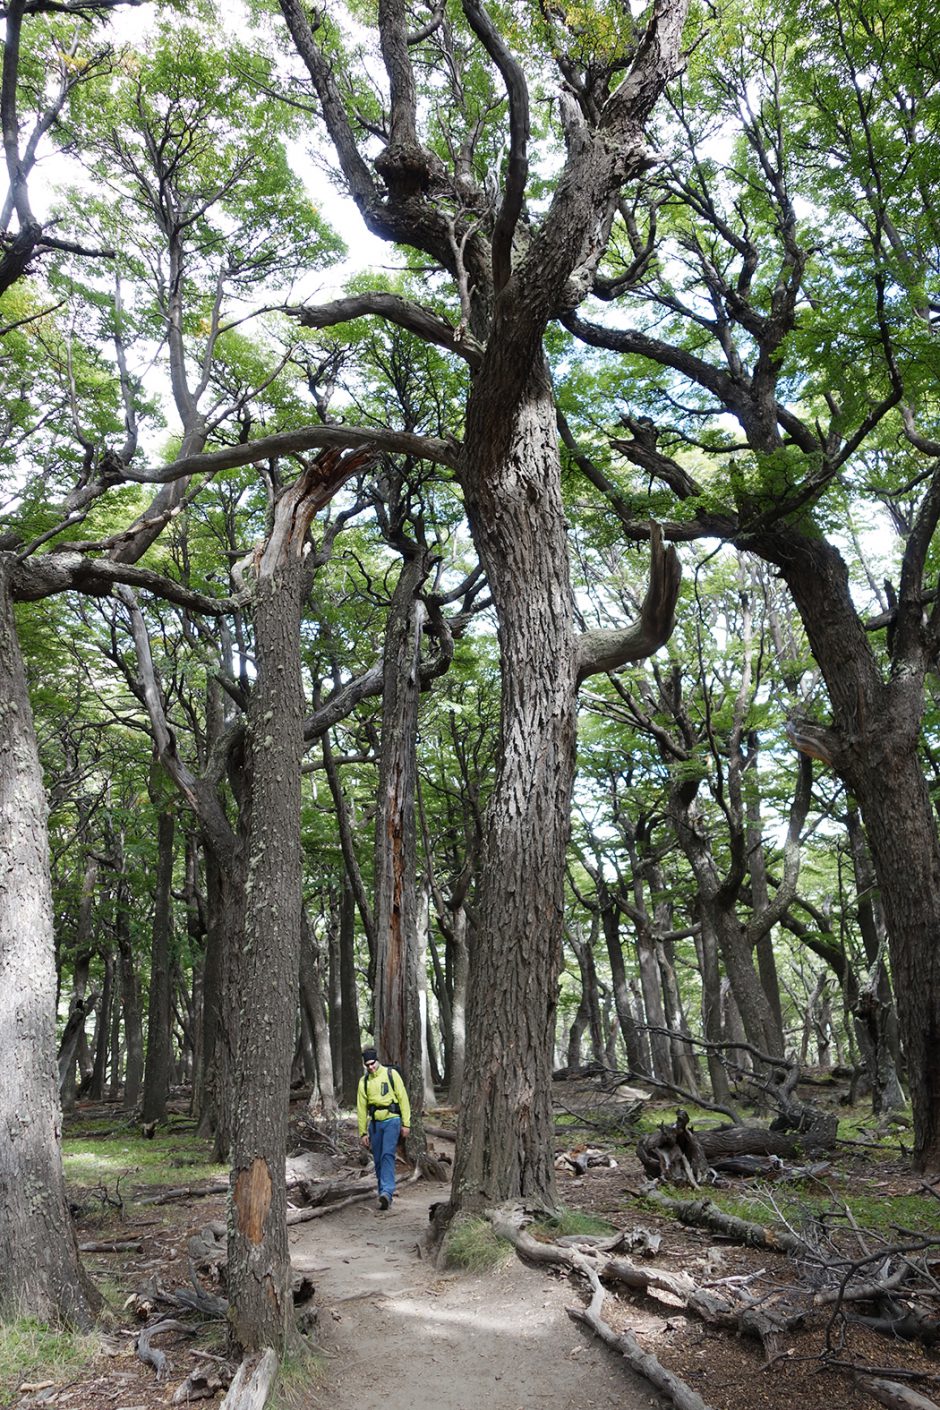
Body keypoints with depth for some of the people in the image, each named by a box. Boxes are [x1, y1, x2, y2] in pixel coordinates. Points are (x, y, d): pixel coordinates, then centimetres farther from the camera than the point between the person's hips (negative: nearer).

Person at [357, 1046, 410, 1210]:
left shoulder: (391, 1074, -2)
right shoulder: (364, 1081, 8)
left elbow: (403, 1098, -1)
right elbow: (361, 1108, 12)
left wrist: (406, 1123, -5)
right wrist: (363, 1132, 9)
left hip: (392, 1121, -4)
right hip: (375, 1123, 4)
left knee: (387, 1155, -18)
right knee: (378, 1160, 5)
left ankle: (387, 1192, -25)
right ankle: (384, 1196, 14)